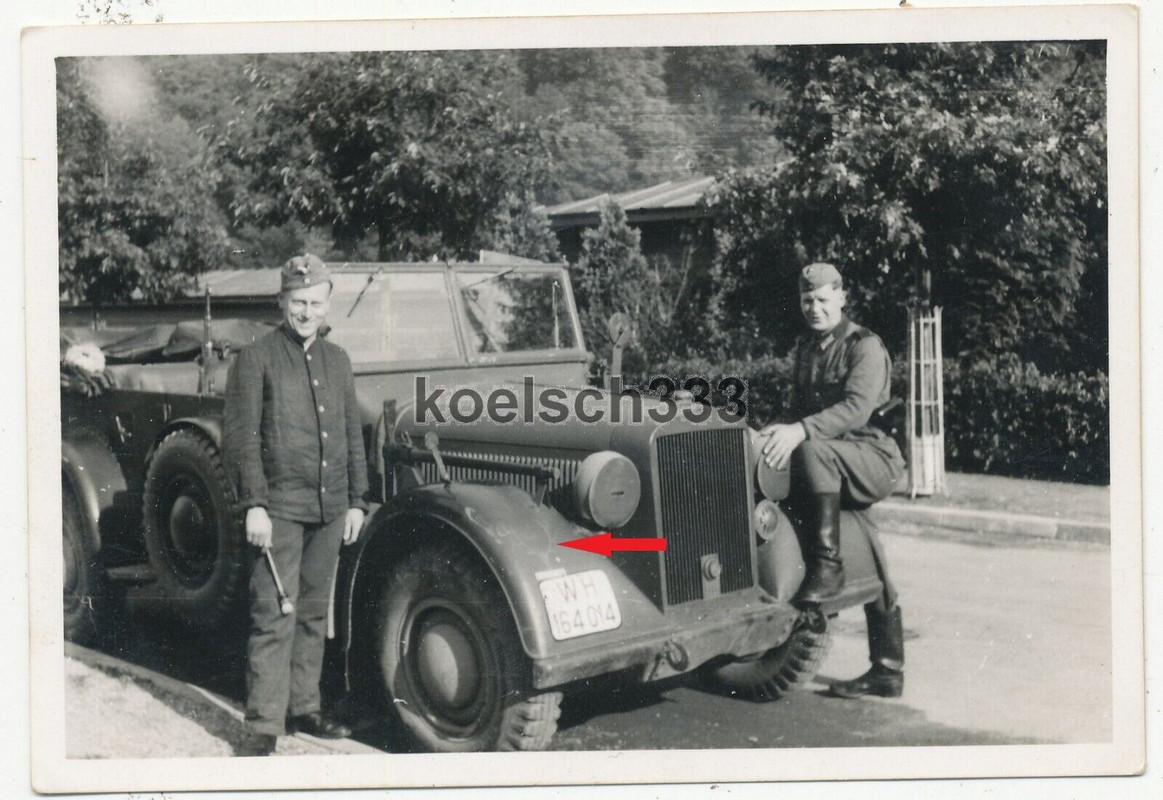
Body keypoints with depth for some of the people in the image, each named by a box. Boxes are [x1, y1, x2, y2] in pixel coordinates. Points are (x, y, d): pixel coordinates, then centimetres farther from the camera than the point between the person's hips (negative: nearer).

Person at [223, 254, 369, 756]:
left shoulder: (337, 360, 13)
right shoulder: (256, 358, -4)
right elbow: (240, 436, -8)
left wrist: (356, 500, 12)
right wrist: (253, 505, -14)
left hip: (330, 508, 6)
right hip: (280, 507, -5)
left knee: (314, 614, 13)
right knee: (273, 617, -6)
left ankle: (303, 707, 24)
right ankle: (263, 727, 0)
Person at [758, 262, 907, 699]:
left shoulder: (865, 347, -10)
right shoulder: (807, 347, 14)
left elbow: (856, 408, -26)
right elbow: (801, 406, 21)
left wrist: (800, 431, -38)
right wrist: (782, 430, 0)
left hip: (874, 458, -7)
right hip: (837, 465, 7)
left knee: (813, 451, -36)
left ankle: (827, 566, -29)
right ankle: (887, 671, 16)